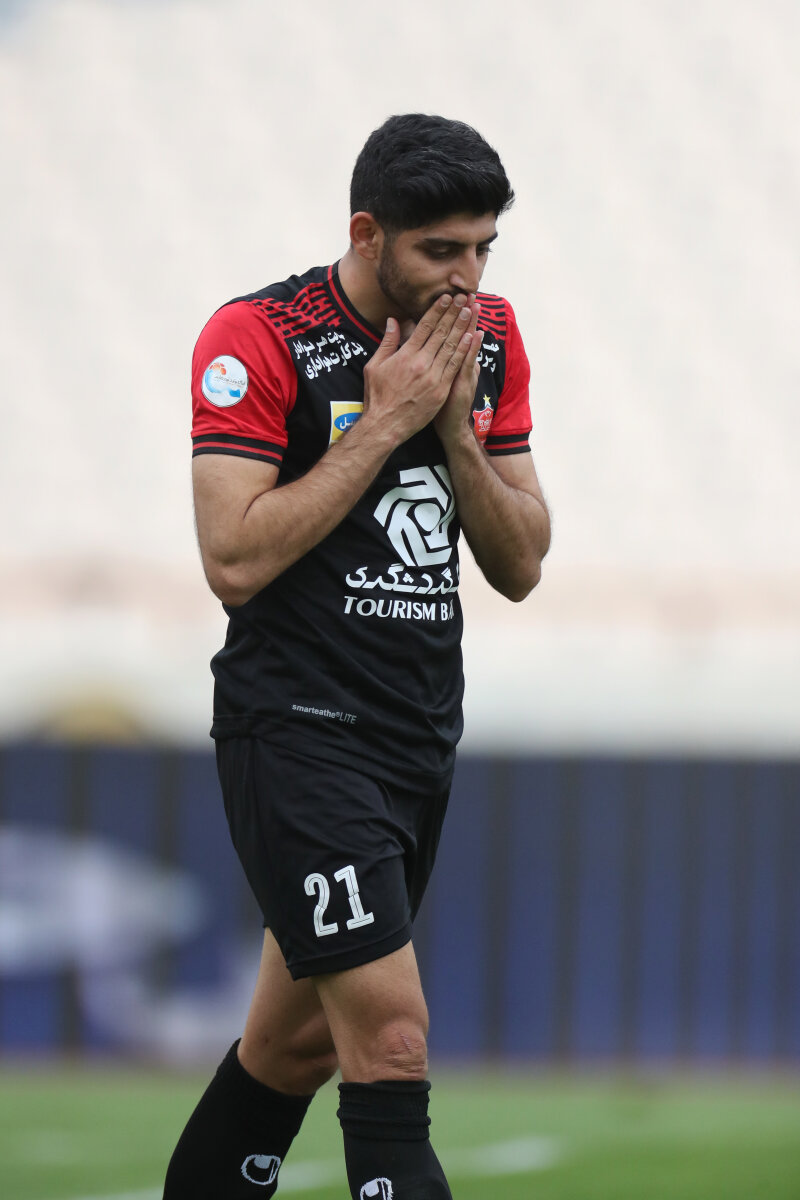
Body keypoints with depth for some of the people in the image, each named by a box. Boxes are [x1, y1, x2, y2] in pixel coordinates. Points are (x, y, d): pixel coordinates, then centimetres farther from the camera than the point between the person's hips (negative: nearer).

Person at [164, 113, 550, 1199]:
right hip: (298, 731, -7)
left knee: (300, 1038, 15)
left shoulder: (488, 339, 8)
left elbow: (520, 566, 8)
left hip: (423, 732, 7)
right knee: (391, 1038, -17)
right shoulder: (258, 338, -11)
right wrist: (384, 423, -18)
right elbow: (236, 560, -19)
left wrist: (455, 428, -8)